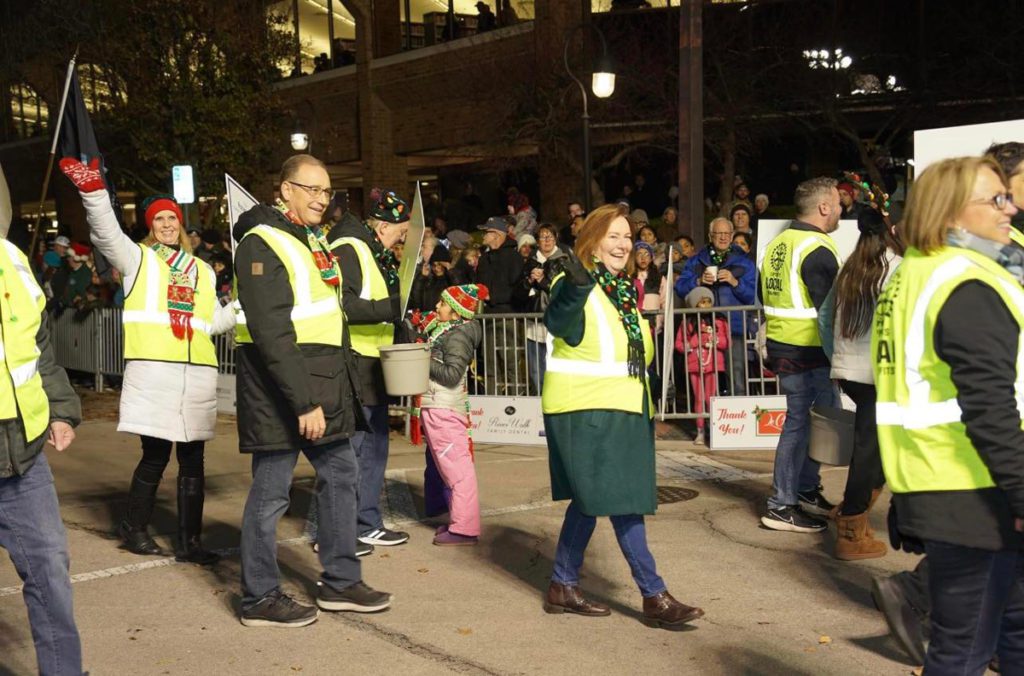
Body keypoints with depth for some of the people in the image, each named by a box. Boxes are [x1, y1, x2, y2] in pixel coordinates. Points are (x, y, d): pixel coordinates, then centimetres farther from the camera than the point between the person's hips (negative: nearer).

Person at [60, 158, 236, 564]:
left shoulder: (202, 271, 21)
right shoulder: (137, 258, 8)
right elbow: (106, 233, -10)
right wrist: (93, 190, -25)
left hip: (197, 373, 4)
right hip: (153, 369, -4)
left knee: (193, 459, 6)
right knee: (156, 455, -2)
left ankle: (189, 541, 14)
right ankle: (134, 528, 20)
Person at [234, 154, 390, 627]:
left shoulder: (314, 239, 16)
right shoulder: (262, 243, -14)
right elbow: (271, 331, -22)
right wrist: (303, 401, -25)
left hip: (324, 377, 10)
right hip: (278, 381, -10)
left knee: (341, 473, 14)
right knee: (271, 491, -1)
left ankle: (340, 582, 26)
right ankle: (259, 599, 12)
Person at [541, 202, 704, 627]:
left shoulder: (624, 289, 14)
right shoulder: (577, 285, -13)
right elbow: (560, 324, -36)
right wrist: (574, 289, -53)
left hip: (622, 410, 9)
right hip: (585, 411, -9)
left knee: (590, 500, 13)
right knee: (623, 503, -7)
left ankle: (563, 587, 24)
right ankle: (654, 597, -1)